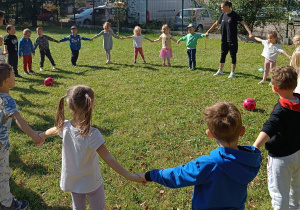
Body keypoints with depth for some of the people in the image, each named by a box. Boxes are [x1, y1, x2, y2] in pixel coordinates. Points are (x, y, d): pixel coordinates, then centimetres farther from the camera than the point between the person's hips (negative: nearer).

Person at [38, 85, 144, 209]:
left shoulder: (65, 127, -16)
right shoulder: (92, 135, -32)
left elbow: (52, 131, 8)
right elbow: (108, 159, -33)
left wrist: (42, 136, 30)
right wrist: (129, 176, -30)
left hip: (72, 181, 5)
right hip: (91, 183, -4)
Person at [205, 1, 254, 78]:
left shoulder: (234, 15, -14)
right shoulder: (223, 15, 5)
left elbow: (244, 24, -20)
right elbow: (216, 24, 18)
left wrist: (250, 33, -32)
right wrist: (208, 31, 21)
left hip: (232, 40, -6)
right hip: (224, 40, 6)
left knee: (233, 55, 4)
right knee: (223, 54, 13)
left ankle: (232, 72, 13)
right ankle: (220, 71, 25)